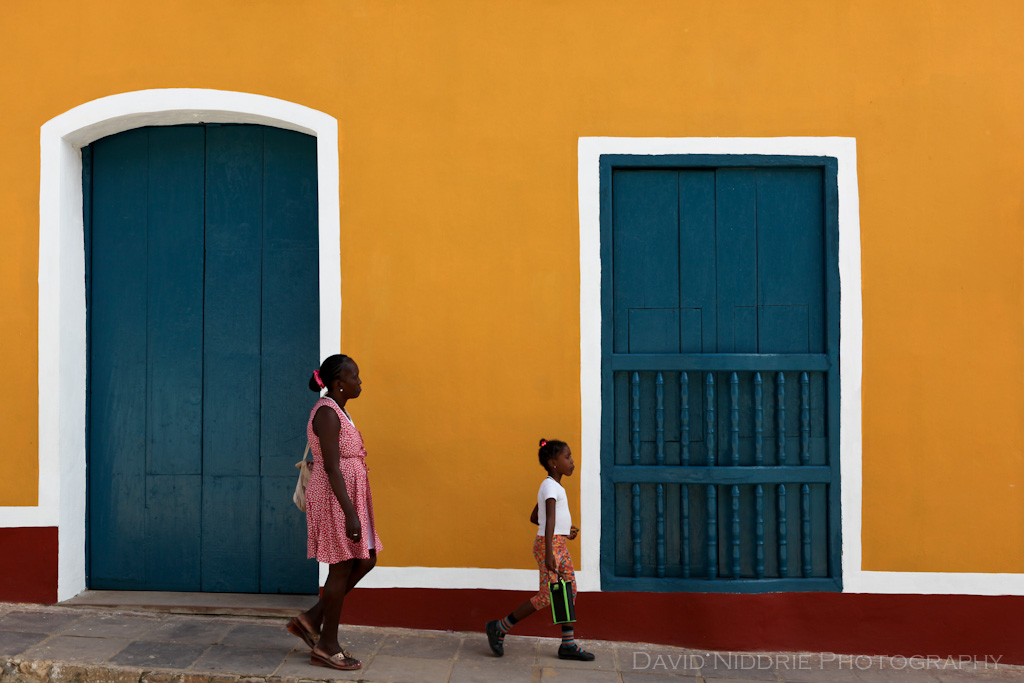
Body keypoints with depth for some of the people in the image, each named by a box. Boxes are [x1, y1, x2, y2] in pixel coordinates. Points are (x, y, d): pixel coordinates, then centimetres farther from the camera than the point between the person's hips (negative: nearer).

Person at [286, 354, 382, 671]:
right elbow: (331, 467, -22)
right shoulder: (327, 413, -17)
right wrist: (350, 513, -25)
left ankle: (311, 619, 19)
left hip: (347, 495, 10)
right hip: (336, 497, -10)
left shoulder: (336, 411, 15)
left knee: (366, 560, 12)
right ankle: (327, 647, 11)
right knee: (343, 568, -1)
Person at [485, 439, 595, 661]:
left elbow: (534, 517, 23)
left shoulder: (553, 486, 16)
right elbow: (549, 519, -25)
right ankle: (499, 628, 2)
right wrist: (549, 552, -33)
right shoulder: (550, 486, -14)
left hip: (559, 544, 10)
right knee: (547, 596, -8)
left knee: (570, 591, 8)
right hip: (549, 544, -10)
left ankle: (568, 645, 12)